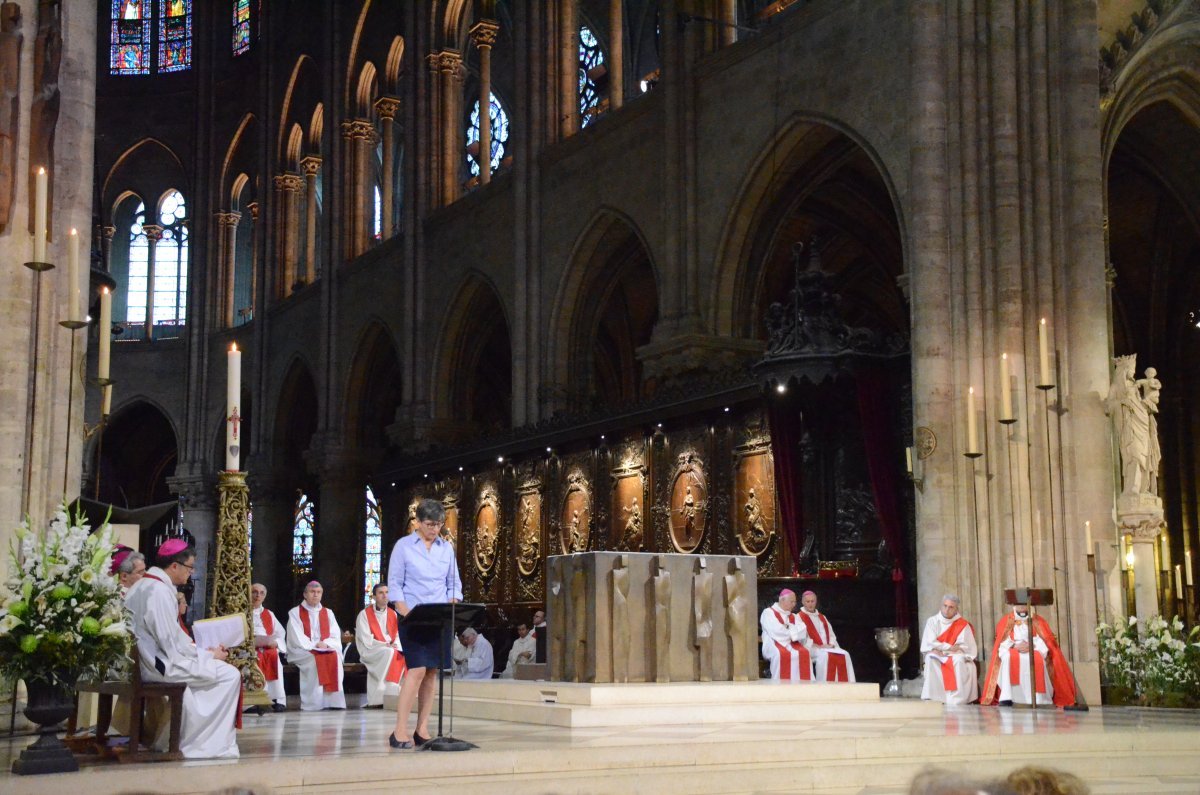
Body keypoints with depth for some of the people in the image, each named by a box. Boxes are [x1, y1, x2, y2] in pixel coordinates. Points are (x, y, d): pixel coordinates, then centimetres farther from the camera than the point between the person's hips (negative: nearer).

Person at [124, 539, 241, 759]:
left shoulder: (144, 585, 13)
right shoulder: (159, 591, -19)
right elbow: (170, 642, -21)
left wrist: (201, 650, 10)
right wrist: (208, 654, -8)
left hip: (146, 661, 11)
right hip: (160, 665, -11)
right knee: (229, 674, -7)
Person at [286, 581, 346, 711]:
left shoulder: (328, 613, 18)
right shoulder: (295, 613, 6)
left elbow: (336, 636, 8)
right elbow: (297, 638, -5)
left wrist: (325, 644, -13)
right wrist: (315, 645, -17)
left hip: (326, 649, 3)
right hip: (302, 652, -3)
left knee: (335, 656, -30)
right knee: (316, 660, -35)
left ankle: (334, 701, -34)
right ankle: (314, 703, -35)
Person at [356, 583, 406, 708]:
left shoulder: (393, 614, 13)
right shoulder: (364, 614, -2)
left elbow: (398, 634, 9)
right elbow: (366, 640, -9)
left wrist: (396, 645, -14)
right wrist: (385, 645, -19)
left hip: (391, 650, 5)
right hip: (370, 651, -5)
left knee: (405, 655, -26)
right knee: (389, 653, -35)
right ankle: (378, 698, -35)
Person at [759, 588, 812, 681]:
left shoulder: (793, 617, 24)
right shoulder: (768, 613, 5)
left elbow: (803, 632, 6)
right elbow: (776, 632, -11)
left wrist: (788, 628, -6)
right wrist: (794, 630, 3)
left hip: (792, 645, 5)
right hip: (773, 645, -5)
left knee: (804, 653, -28)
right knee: (781, 654, -39)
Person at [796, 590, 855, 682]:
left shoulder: (822, 617, 26)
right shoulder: (799, 617, 7)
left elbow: (831, 635, 21)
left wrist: (831, 644, -1)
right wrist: (815, 646, -17)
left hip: (828, 648, 6)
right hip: (810, 649, -6)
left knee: (844, 655, -21)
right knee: (824, 655, -37)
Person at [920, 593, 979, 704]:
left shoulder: (963, 625, -3)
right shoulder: (932, 621, 0)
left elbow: (964, 647, -10)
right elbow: (929, 643, -8)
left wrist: (941, 649, -18)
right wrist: (950, 647, -15)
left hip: (956, 657, -1)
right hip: (937, 657, 1)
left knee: (959, 660, -34)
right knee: (931, 659, -32)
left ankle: (956, 699, -36)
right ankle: (931, 698, -34)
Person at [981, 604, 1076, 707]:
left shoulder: (1038, 621, 16)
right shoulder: (1006, 621, 16)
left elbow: (1046, 642, 3)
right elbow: (1003, 643, 4)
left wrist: (1031, 646, -15)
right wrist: (1015, 645, -16)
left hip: (1033, 651, 0)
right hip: (1013, 652, 0)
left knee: (1037, 659, -36)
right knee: (1007, 657, -36)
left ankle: (1038, 698, -40)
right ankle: (1006, 697, -42)